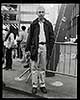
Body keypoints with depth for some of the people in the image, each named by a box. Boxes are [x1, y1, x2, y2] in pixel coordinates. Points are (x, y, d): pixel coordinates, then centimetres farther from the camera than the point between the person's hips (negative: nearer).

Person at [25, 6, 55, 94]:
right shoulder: (34, 24, 6)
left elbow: (52, 37, 8)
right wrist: (27, 48, 2)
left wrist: (50, 48, -2)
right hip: (35, 46, -1)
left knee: (43, 67, 8)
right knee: (34, 67, 1)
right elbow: (30, 37, 6)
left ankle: (42, 85, 18)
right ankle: (34, 85, 10)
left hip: (45, 46, 1)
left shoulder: (48, 24, 9)